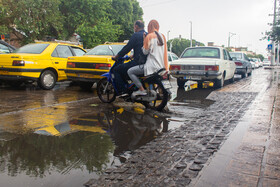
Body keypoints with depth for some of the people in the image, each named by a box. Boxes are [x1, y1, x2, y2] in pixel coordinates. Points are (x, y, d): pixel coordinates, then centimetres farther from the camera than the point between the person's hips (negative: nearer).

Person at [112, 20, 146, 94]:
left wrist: (116, 57, 3)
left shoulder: (136, 35, -10)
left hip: (137, 62, -9)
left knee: (116, 70, 2)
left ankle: (121, 91, -3)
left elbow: (127, 48, -10)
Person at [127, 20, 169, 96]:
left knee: (130, 71, -1)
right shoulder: (162, 36, 12)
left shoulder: (149, 36, -10)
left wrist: (144, 41, 5)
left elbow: (145, 52, -6)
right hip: (161, 66, 8)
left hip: (152, 66, -8)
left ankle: (141, 90, -9)